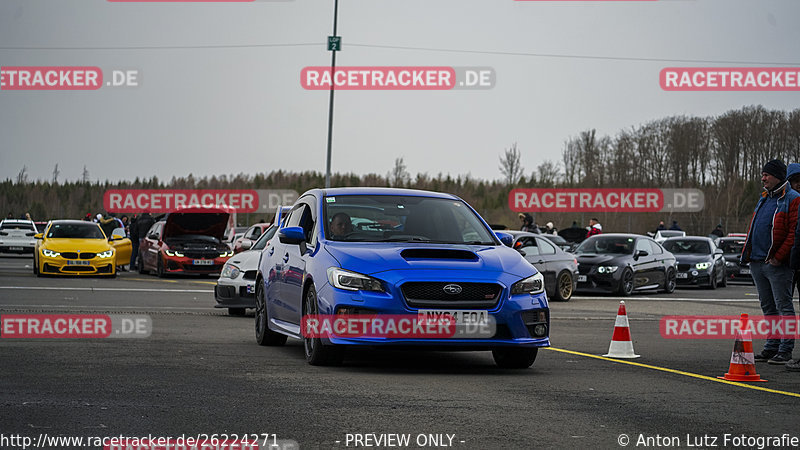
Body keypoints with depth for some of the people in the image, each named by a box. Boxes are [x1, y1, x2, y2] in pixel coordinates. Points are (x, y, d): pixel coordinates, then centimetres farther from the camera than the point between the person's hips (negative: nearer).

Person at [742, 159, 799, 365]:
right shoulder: (764, 199, 19)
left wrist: (779, 256, -19)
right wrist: (748, 253, 13)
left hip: (777, 264, -8)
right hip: (757, 262, 8)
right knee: (768, 308, 13)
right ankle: (771, 347, 19)